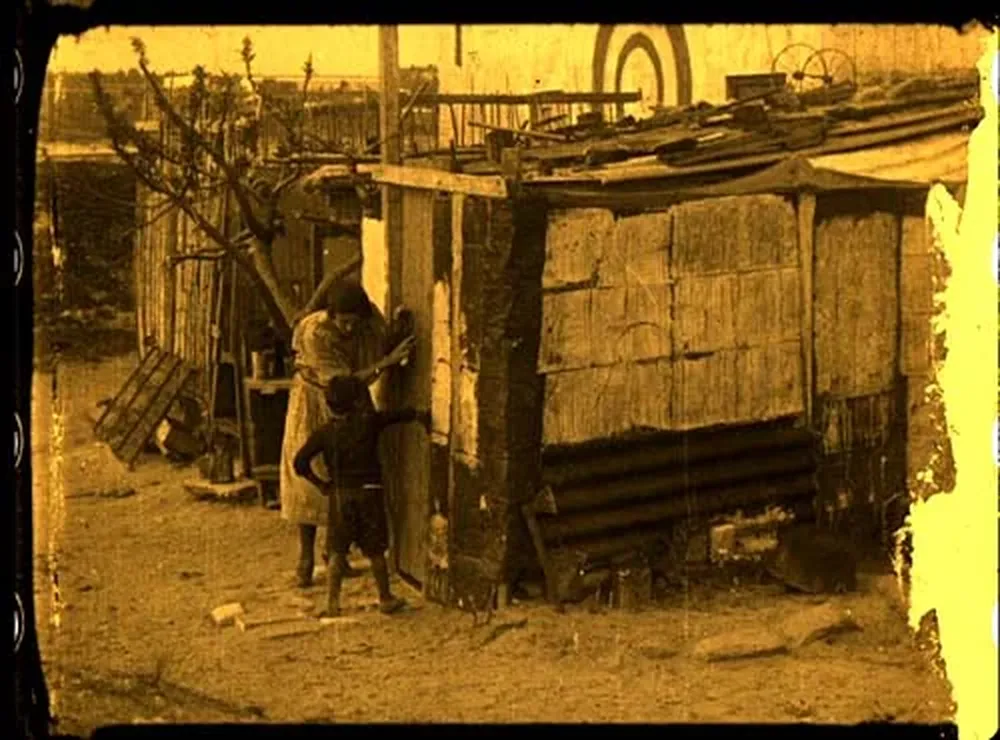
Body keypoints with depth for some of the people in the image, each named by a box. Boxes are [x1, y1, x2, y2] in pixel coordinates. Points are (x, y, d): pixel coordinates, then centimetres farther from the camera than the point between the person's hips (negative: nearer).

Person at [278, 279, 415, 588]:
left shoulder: (372, 320, -17)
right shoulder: (314, 333, -31)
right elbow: (342, 383, -32)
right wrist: (388, 361, -37)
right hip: (315, 404, -4)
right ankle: (306, 557, 7)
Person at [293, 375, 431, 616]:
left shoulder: (324, 433, -4)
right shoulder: (368, 422, -7)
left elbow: (300, 462, -8)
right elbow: (400, 415, 7)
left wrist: (320, 484, 4)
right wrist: (421, 416, 25)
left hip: (339, 495, 1)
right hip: (369, 492, -1)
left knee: (337, 551, 9)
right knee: (375, 551, 9)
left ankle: (333, 602, 6)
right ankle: (385, 599, 19)